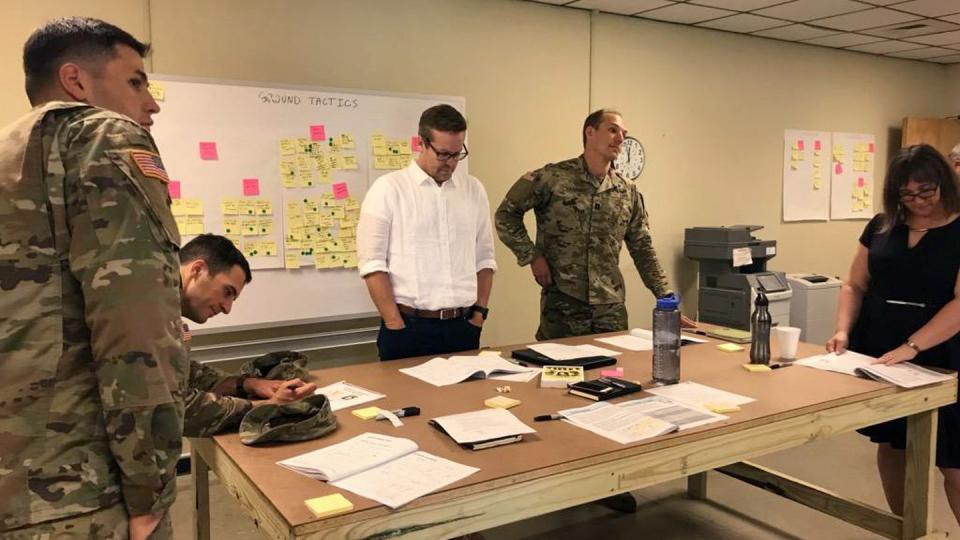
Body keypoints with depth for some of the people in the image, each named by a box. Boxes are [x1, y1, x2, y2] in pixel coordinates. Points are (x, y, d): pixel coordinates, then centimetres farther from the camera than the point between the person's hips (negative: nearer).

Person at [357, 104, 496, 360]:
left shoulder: (474, 190, 8)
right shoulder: (388, 188, -5)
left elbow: (484, 258, 13)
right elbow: (372, 262, -8)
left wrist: (479, 313, 4)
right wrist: (396, 324, -12)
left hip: (463, 327, 4)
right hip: (408, 328, -4)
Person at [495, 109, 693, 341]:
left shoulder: (628, 193, 8)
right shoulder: (554, 177, -5)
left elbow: (643, 250, 13)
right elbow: (506, 214, 1)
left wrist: (668, 302, 8)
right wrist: (532, 256, -7)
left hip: (611, 308, 4)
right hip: (561, 306, -4)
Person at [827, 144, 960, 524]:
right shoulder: (881, 226, 6)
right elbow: (855, 285, 10)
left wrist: (911, 347, -24)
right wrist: (844, 331, -6)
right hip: (878, 359, 4)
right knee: (890, 447, 13)